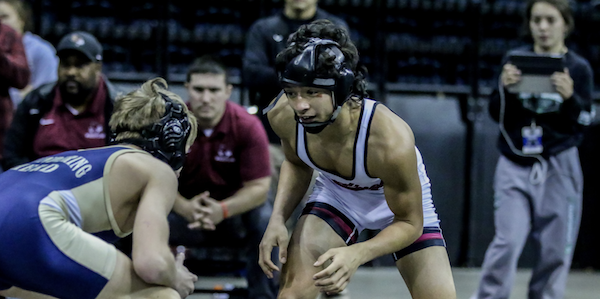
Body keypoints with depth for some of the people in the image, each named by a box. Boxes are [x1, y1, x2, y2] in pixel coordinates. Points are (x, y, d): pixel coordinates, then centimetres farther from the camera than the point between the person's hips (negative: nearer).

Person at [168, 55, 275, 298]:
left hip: (235, 208, -1)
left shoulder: (248, 126, -16)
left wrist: (222, 210, -35)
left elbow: (259, 186, -17)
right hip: (185, 208, 1)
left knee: (265, 220, -32)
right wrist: (185, 208, -36)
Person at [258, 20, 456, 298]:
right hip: (336, 193, 2)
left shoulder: (391, 141, -41)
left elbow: (409, 223, -26)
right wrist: (277, 219, -17)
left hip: (404, 202, -2)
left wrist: (356, 254, -42)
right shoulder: (283, 116, -28)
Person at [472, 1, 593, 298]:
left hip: (558, 166, 0)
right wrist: (504, 88, -15)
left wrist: (569, 97, -20)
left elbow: (581, 124, -1)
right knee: (507, 242, -11)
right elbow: (496, 114, 5)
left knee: (554, 249, 2)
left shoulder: (578, 68, 1)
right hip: (514, 165, 0)